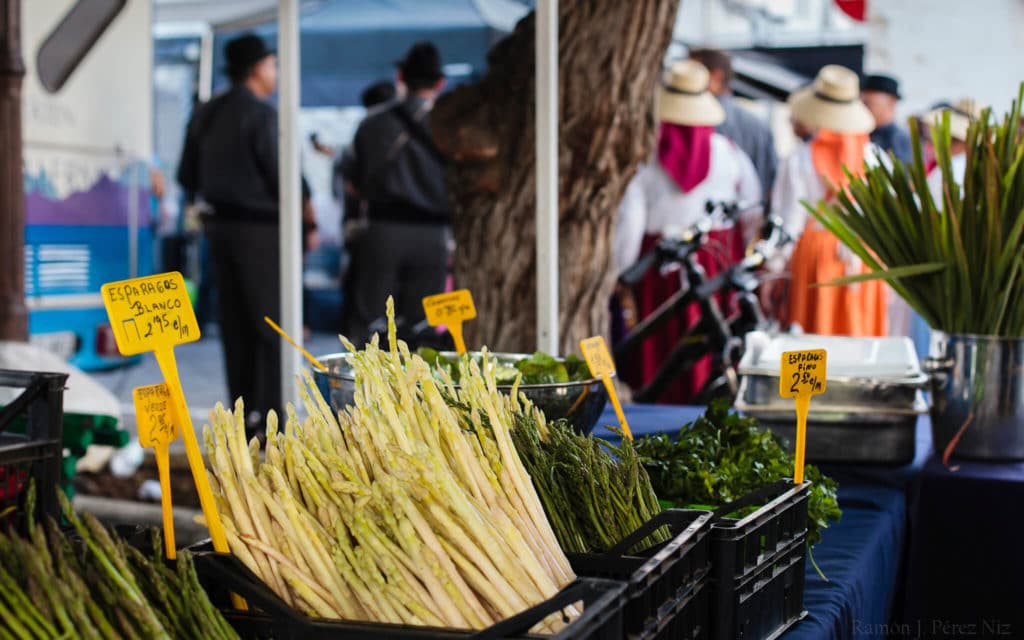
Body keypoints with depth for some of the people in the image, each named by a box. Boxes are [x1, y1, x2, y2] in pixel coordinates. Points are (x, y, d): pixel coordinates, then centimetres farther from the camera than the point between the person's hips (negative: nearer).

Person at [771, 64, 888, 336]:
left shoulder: (799, 161, -8)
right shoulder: (875, 157, -3)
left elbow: (788, 222, -6)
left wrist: (773, 272, 2)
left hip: (814, 257, -2)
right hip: (866, 261, 2)